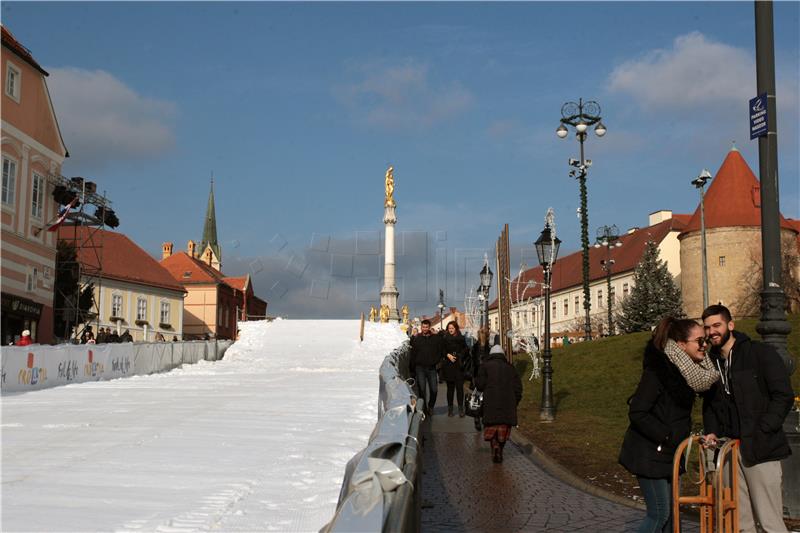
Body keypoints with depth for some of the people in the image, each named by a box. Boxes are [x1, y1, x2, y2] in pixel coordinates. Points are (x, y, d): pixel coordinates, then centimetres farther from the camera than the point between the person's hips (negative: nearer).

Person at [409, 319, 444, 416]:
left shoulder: (436, 338, 2)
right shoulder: (416, 339, 3)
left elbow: (442, 351, 9)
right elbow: (412, 354, 5)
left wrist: (437, 361, -1)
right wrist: (411, 369, 4)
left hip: (431, 368, 0)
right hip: (420, 368, 0)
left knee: (433, 389, 1)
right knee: (422, 389, -1)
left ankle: (430, 406, 22)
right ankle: (423, 408, 10)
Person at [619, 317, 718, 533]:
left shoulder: (686, 368, 4)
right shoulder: (658, 369, -21)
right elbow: (637, 413, -23)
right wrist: (668, 436, -20)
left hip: (669, 453, 9)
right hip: (650, 453, -9)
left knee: (670, 510, 14)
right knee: (659, 513, -4)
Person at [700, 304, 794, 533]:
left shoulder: (761, 353, -3)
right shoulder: (711, 362, 13)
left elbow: (784, 396, -7)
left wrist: (761, 432, -14)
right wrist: (711, 431, 4)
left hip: (760, 449, -5)